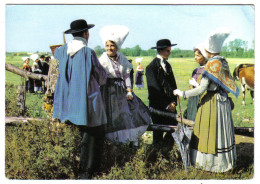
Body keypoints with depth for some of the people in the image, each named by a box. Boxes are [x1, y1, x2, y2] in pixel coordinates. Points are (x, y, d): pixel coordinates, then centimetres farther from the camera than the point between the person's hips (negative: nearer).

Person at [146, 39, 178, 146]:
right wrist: (166, 105, -13)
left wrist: (173, 101, 0)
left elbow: (173, 85, 15)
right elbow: (154, 89, -13)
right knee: (158, 131, 1)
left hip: (170, 105, 6)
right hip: (157, 106, -6)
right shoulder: (151, 67, -9)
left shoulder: (167, 65, 13)